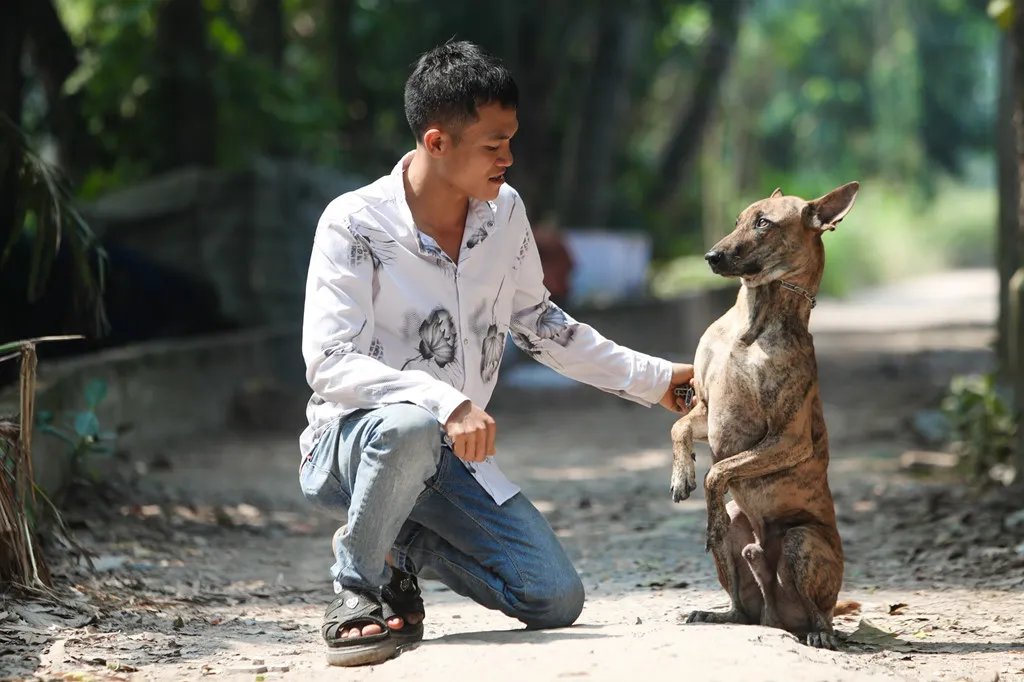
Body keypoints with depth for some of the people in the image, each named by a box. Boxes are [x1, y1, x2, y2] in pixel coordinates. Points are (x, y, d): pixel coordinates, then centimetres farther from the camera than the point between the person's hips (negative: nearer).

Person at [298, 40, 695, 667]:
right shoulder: (354, 224, -18)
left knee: (558, 602, -9)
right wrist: (444, 402, -39)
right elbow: (329, 364, -26)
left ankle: (401, 547, 14)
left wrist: (654, 379, 15)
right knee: (410, 429, -42)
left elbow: (537, 323, 16)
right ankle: (357, 585, -15)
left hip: (455, 455, 6)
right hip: (350, 444, -6)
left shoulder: (505, 212, 1)